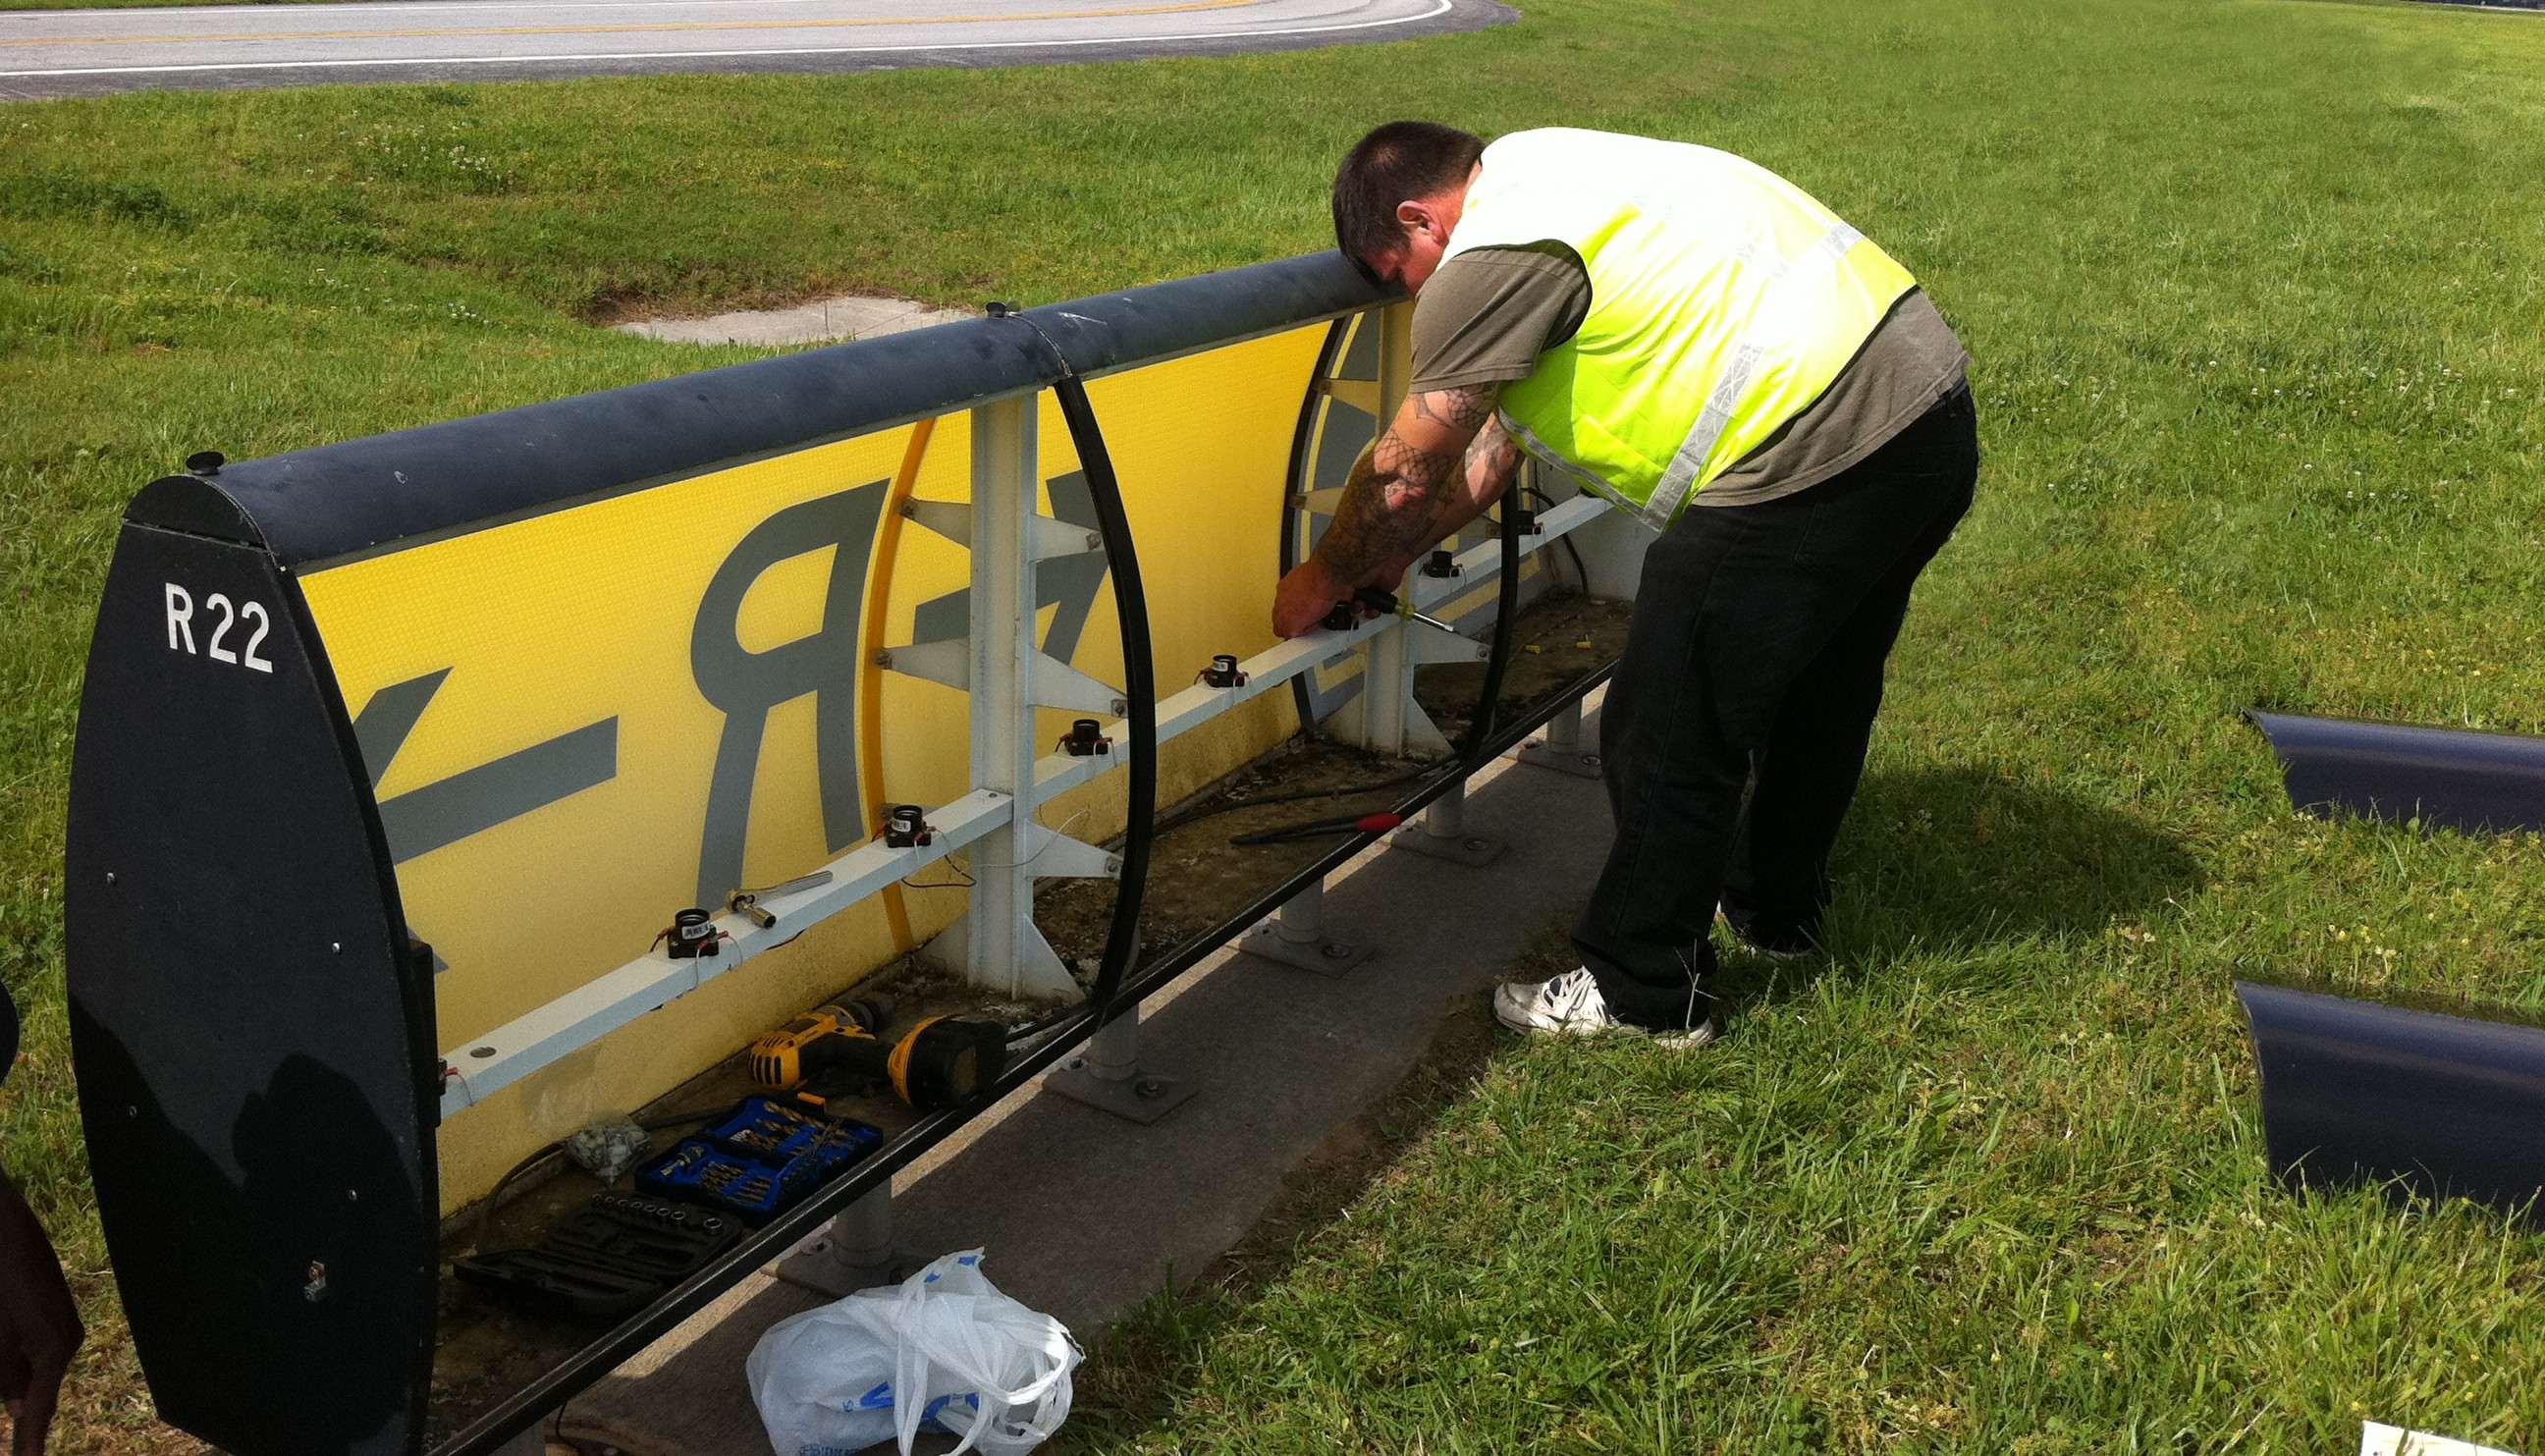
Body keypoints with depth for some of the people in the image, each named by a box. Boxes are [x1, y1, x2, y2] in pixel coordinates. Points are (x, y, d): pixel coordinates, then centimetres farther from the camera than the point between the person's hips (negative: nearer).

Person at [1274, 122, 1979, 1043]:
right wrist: (1399, 553, 30)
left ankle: (1643, 993, 16)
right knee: (1820, 683, 27)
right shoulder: (1543, 177, 21)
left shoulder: (1491, 255, -11)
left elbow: (1407, 471, -4)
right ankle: (1772, 907, 47)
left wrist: (1324, 581, 12)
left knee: (1668, 734, 2)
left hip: (1813, 455, -11)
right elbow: (1503, 434, 27)